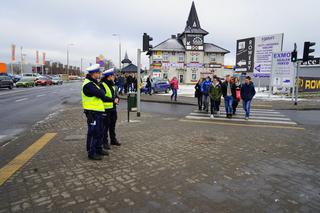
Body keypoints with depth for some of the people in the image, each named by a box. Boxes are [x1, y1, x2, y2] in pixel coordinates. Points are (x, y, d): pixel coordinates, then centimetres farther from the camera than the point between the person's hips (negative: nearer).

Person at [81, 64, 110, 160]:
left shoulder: (93, 83, 17)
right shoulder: (88, 84, -17)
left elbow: (102, 96, 15)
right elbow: (101, 94, -24)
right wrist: (100, 91, -6)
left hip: (98, 111, 10)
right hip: (92, 112, -10)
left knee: (99, 131, 18)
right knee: (93, 132, -2)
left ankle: (98, 149, 31)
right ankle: (91, 153, 8)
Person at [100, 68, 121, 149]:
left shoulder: (112, 84, 14)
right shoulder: (102, 85, -15)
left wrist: (117, 98, -1)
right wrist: (113, 100, -22)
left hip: (113, 108, 8)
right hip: (106, 109, -8)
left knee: (112, 125, 18)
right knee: (106, 126, 1)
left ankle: (113, 140, 31)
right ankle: (105, 142, 12)